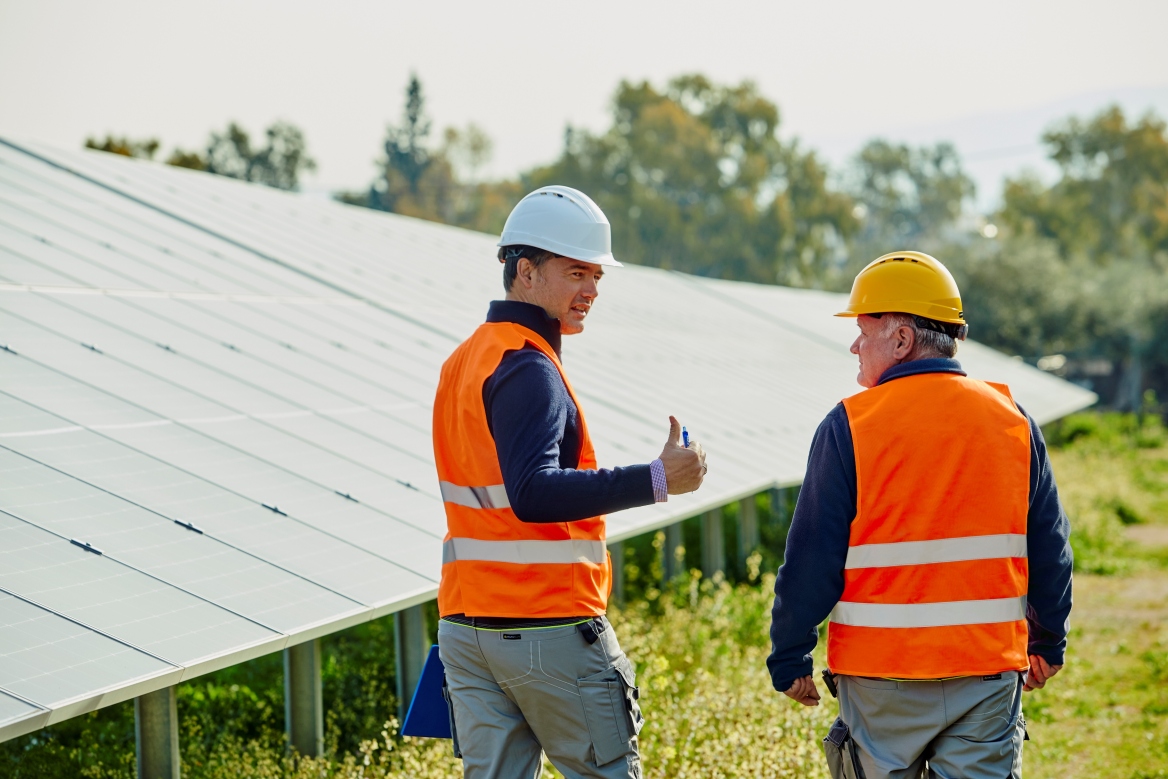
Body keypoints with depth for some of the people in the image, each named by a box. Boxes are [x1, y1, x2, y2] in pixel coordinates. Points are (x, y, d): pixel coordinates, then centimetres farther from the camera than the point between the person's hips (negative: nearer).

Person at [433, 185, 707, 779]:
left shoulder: (463, 361, 15)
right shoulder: (528, 369, -15)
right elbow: (533, 493, -29)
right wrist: (655, 480, -33)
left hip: (466, 628, 8)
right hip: (547, 628, -8)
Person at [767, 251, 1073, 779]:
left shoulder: (849, 427, -8)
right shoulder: (1012, 420, 4)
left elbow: (812, 560, -7)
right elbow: (1049, 550, 10)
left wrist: (789, 661, 3)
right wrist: (1047, 644, 22)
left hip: (881, 677, -2)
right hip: (989, 672, 3)